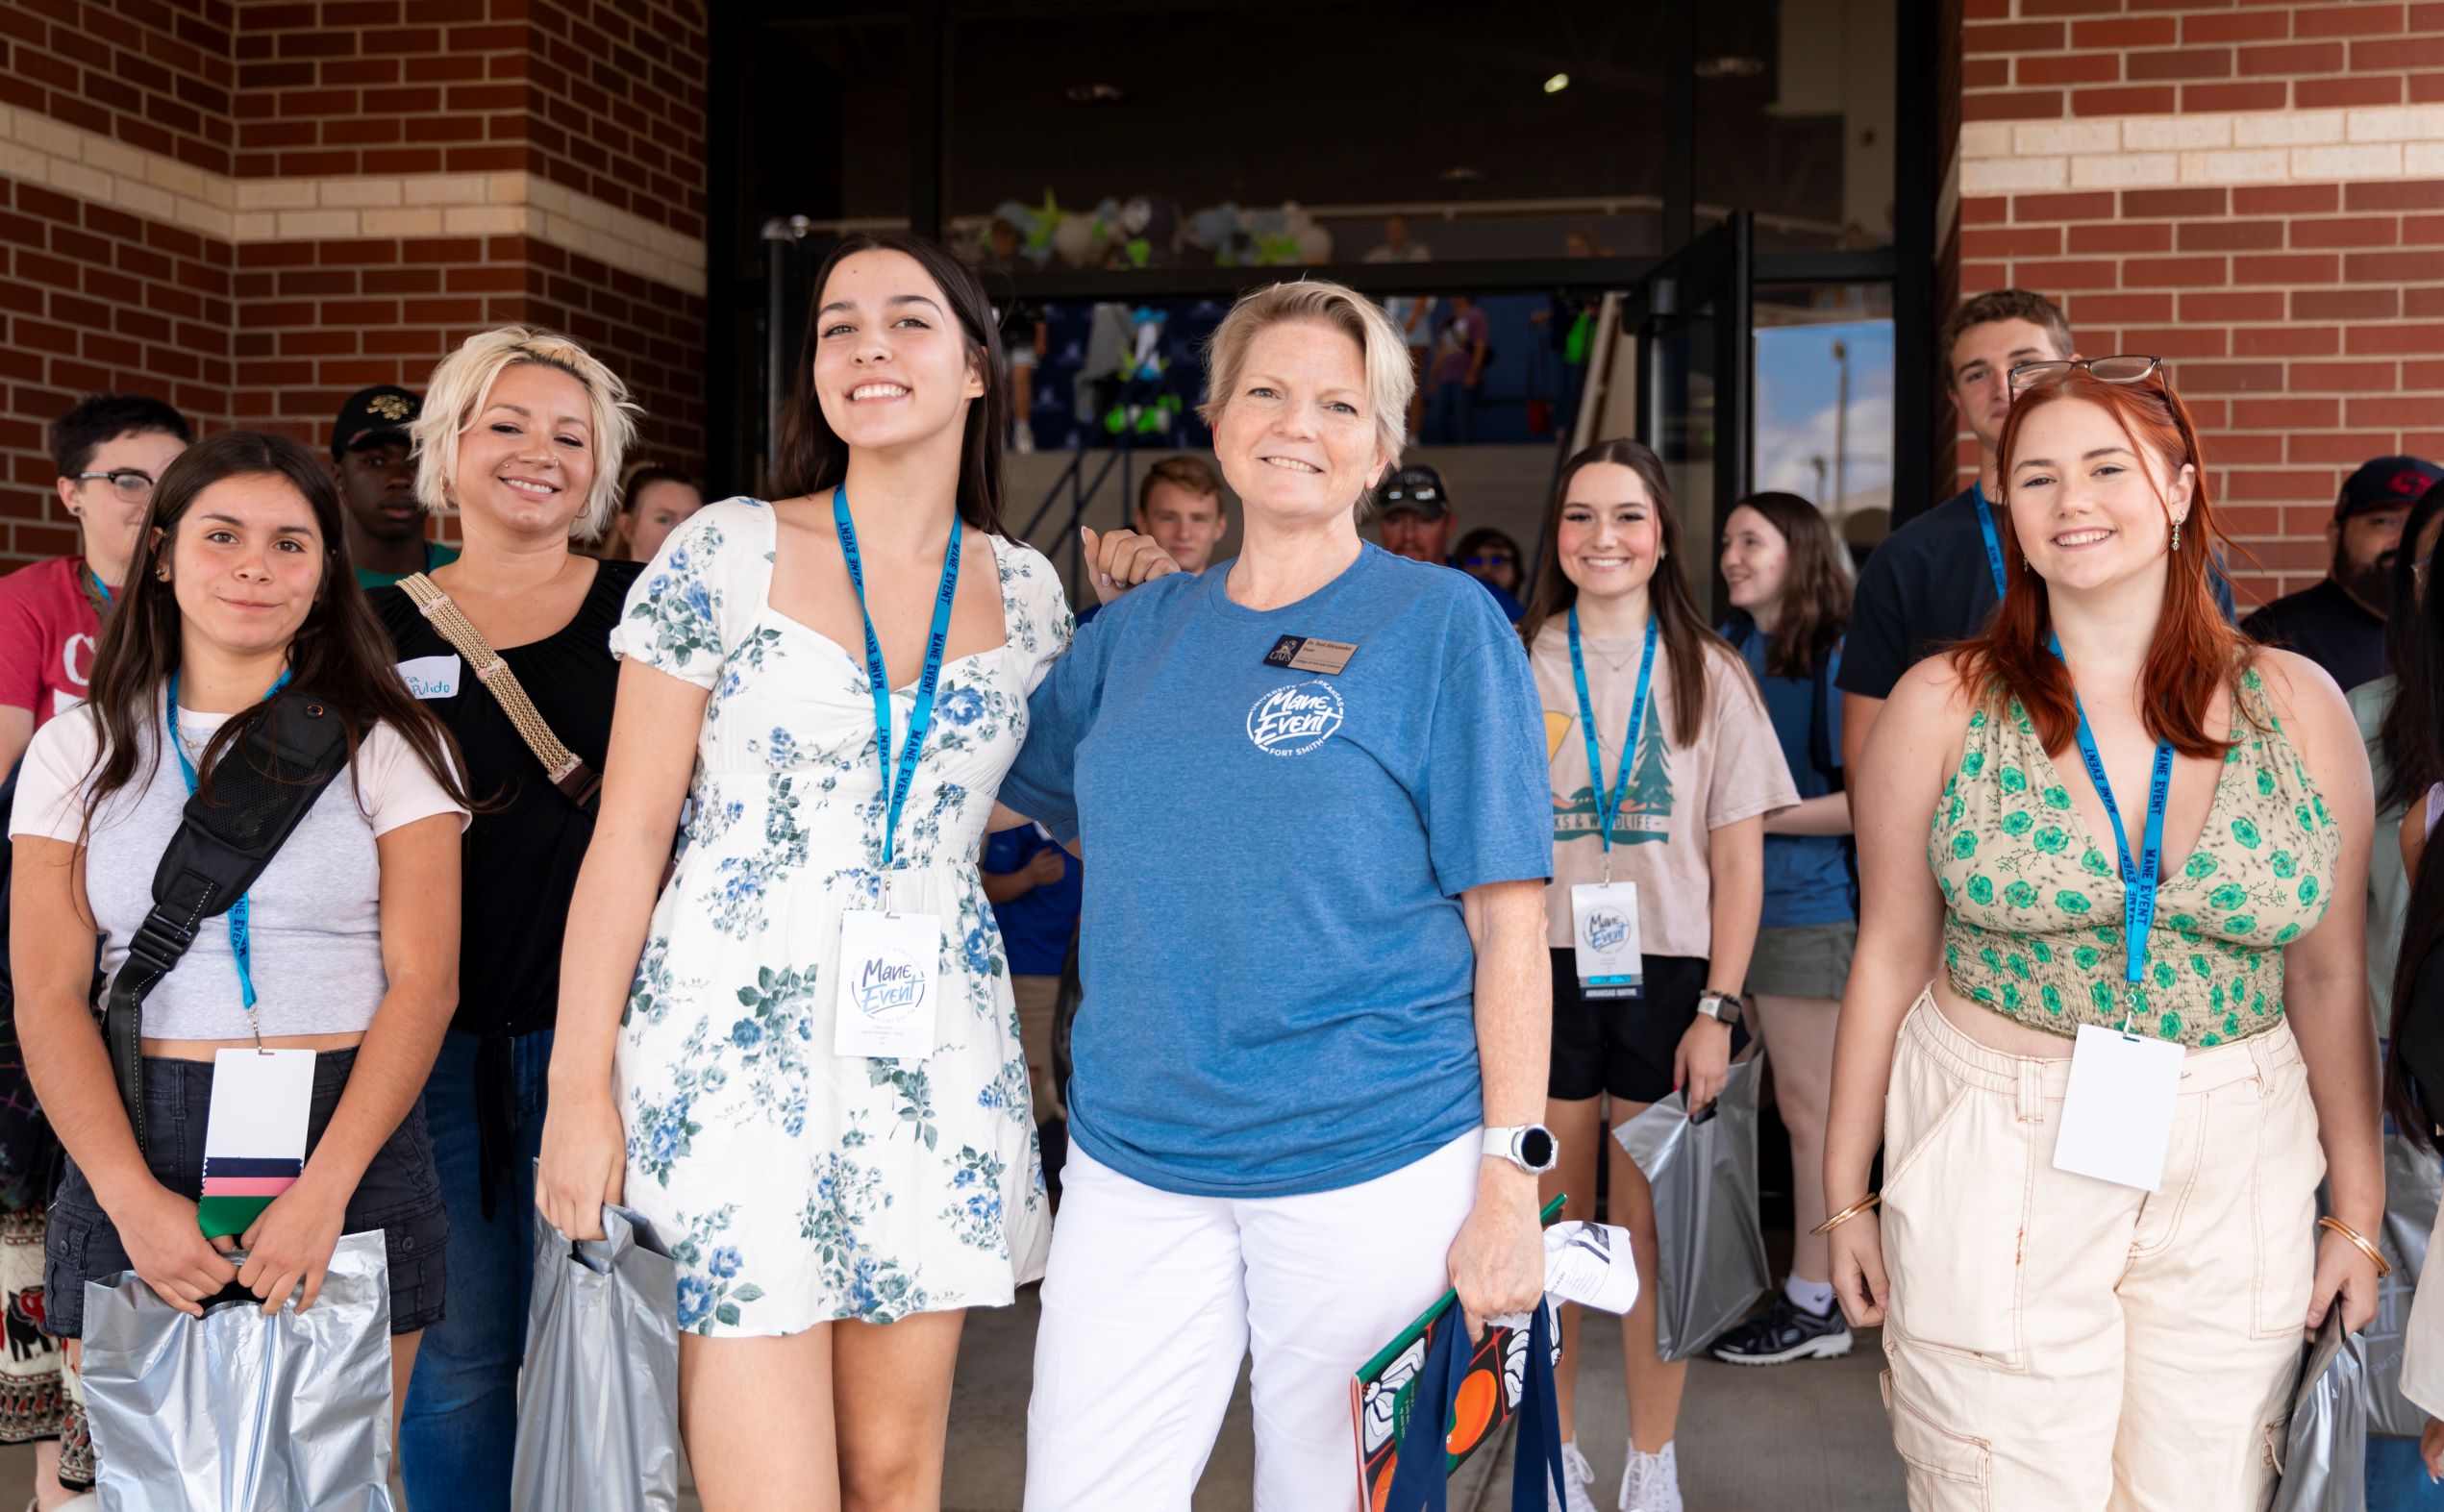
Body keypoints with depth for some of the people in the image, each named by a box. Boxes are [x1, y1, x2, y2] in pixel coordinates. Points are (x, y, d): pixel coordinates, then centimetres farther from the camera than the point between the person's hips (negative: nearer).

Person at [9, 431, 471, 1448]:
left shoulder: (388, 745, 4)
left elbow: (423, 980, -4)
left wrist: (325, 1187, -16)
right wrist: (132, 1198, -13)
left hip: (349, 1141, -1)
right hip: (138, 1148, 1)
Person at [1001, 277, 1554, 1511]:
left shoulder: (1443, 624, -3)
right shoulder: (1139, 630, 10)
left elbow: (1507, 921, -6)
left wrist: (1508, 1191, -11)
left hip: (1376, 1165, -3)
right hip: (1134, 1158, 4)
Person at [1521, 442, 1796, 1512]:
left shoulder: (1707, 674, 4)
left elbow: (1738, 863, 2)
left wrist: (1718, 1010, -5)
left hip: (1665, 977, 0)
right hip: (1547, 972, 0)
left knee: (1655, 1228, 4)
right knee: (1550, 1225, 6)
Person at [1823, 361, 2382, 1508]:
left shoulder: (2297, 705, 2)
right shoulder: (1943, 704, -2)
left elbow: (2330, 977, 8)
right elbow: (1890, 954, 2)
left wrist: (2357, 1208, 9)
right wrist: (1847, 1192, 4)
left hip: (2235, 1177, 2)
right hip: (1995, 1169, -1)